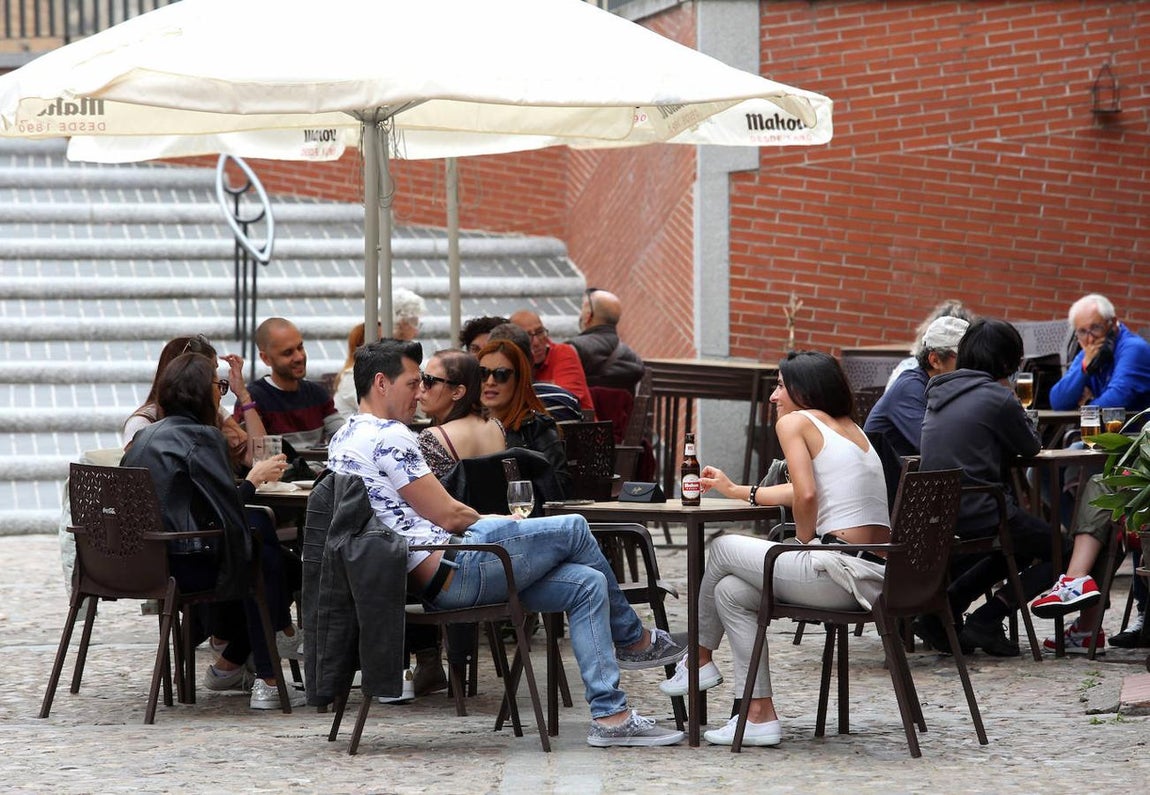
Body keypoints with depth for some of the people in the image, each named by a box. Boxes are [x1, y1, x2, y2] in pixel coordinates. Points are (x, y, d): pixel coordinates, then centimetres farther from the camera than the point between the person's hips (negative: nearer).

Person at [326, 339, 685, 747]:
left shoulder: (343, 440, 18)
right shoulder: (387, 436, -14)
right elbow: (447, 516, -13)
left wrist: (488, 523, 16)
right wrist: (495, 524, 8)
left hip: (425, 584, 10)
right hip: (448, 570, -10)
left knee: (588, 584, 5)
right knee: (573, 528, 1)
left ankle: (610, 715, 2)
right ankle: (633, 639, 22)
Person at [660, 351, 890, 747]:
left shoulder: (795, 421, -2)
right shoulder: (851, 428, 23)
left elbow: (806, 496, -16)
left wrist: (805, 541, 3)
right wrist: (736, 490, 47)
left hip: (840, 573, -8)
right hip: (879, 576, 8)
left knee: (722, 549, 16)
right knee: (731, 592, 20)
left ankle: (699, 659, 35)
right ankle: (760, 715, 19)